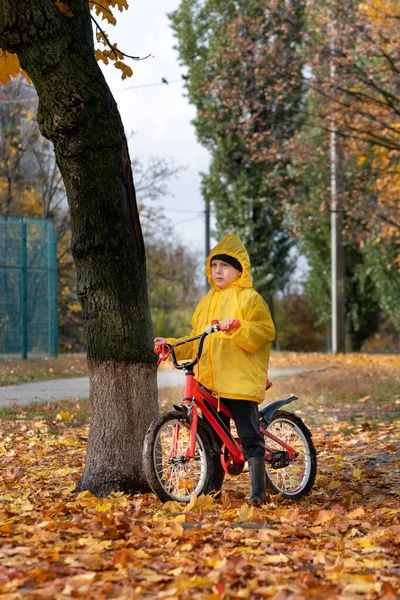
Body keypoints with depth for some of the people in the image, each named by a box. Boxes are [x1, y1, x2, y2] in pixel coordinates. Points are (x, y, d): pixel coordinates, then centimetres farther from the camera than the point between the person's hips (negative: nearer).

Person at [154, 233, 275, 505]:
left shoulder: (248, 297, -1)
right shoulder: (208, 301, 21)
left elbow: (265, 331, -13)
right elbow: (195, 341, 23)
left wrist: (237, 328, -27)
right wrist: (171, 345, 10)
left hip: (240, 379, -7)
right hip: (209, 381, 7)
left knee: (250, 436, -6)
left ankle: (258, 490, 1)